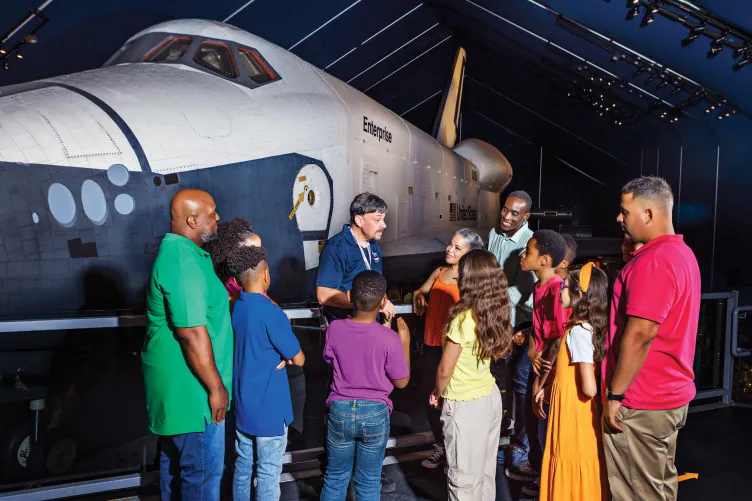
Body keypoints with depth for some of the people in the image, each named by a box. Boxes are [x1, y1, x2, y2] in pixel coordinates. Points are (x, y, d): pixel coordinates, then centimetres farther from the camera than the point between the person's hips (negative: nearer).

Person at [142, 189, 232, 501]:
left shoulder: (175, 251, 9)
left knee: (174, 460, 22)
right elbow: (192, 333, -25)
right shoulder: (184, 262, -23)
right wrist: (216, 387, -19)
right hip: (191, 386, -10)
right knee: (203, 471, 3)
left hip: (174, 382, 10)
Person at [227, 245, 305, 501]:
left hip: (242, 405, 7)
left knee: (243, 466, 18)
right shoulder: (271, 313, -21)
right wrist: (286, 357, 6)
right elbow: (299, 359, -12)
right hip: (269, 409, -7)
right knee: (268, 473, 6)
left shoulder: (234, 308, 1)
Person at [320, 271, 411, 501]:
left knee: (335, 477, 20)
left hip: (340, 411, 2)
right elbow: (401, 381, -7)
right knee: (368, 482, 16)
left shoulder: (335, 329, -12)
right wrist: (404, 342, 2)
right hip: (375, 414, -2)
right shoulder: (389, 338, -19)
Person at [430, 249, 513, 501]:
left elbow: (445, 370, -17)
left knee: (464, 476, 8)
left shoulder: (463, 320, -24)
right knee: (486, 470, 21)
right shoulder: (496, 312, -1)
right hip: (491, 396, 8)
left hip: (465, 405, -7)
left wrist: (438, 394, 3)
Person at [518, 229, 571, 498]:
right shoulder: (539, 286, 5)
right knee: (531, 423, 21)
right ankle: (539, 474, 42)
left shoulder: (557, 290, -24)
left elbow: (559, 341, -23)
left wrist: (541, 381, -17)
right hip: (538, 366, 9)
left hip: (551, 372, -9)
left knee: (546, 429, 7)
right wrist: (531, 350, -3)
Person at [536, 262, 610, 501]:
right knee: (584, 475, 20)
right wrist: (548, 389, 9)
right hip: (584, 416, 9)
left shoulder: (578, 331, -23)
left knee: (572, 478, 6)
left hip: (574, 416, -8)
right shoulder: (590, 327, 5)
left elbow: (589, 389, -26)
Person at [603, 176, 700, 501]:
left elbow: (639, 335, -25)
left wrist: (615, 394, -19)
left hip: (642, 402, -10)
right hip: (671, 394, 10)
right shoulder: (682, 253, 10)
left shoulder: (653, 261, -22)